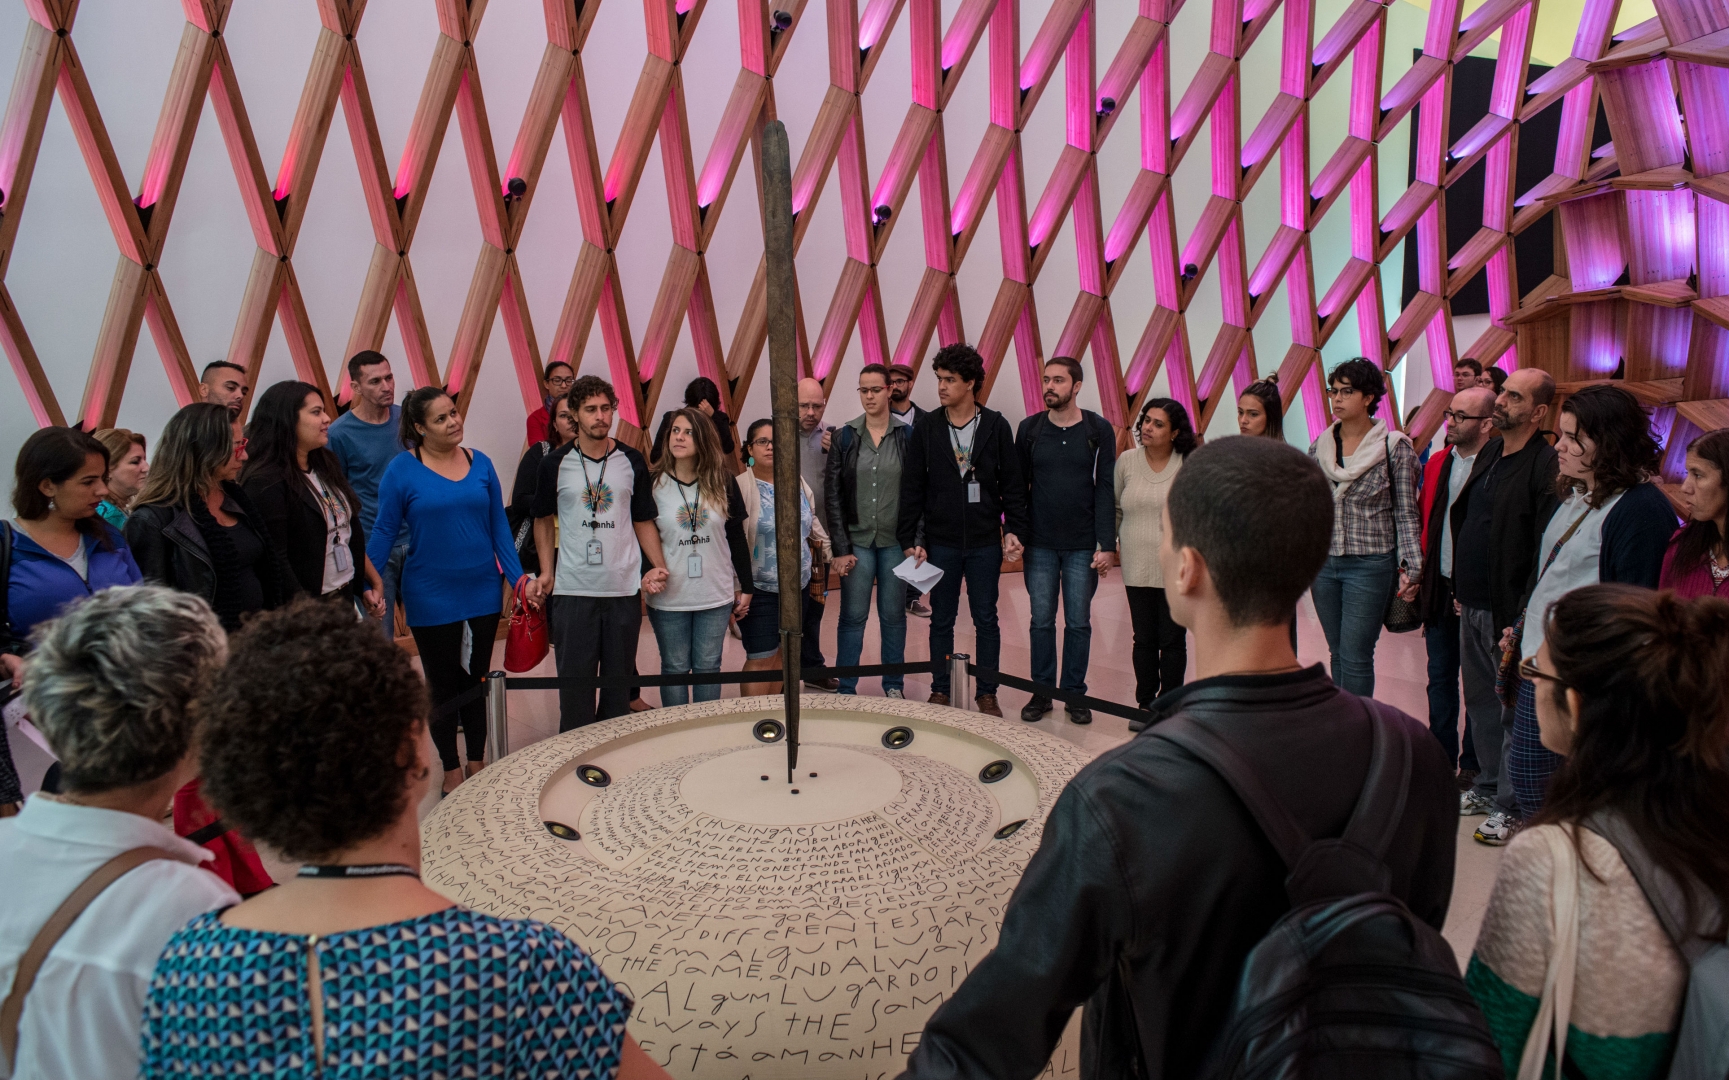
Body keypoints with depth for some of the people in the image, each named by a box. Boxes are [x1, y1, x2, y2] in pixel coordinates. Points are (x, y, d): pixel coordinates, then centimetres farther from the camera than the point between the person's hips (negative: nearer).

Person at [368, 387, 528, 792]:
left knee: (476, 680, 15)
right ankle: (452, 769, 27)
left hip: (482, 592, 3)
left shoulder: (480, 463, 0)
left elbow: (498, 526, 4)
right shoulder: (402, 469, -9)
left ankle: (477, 763, 31)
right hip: (431, 598, -3)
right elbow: (384, 532, -4)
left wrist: (518, 576, -2)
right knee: (443, 686, 11)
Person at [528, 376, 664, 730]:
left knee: (619, 681, 10)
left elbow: (644, 521, 9)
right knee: (574, 681, 2)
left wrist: (658, 567, -5)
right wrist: (546, 572, 1)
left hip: (625, 589, 1)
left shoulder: (632, 462, 4)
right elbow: (543, 520, 12)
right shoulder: (556, 464, 2)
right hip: (571, 591, -1)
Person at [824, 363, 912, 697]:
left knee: (893, 615, 9)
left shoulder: (908, 436, 0)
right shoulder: (844, 436, 2)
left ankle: (894, 686, 21)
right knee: (852, 616, 2)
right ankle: (846, 689, 13)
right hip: (857, 540, 0)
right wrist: (840, 547, -6)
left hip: (895, 541, 0)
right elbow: (832, 494, 0)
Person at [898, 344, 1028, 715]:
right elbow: (912, 487, 0)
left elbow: (1013, 485, 1)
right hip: (940, 542, 1)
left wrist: (1014, 530, -6)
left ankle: (987, 692, 21)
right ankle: (940, 690, 23)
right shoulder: (926, 427, -1)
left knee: (985, 618, 9)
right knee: (941, 619, 10)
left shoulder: (996, 426, -2)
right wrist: (910, 539, -4)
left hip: (985, 542, 0)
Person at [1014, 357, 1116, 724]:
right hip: (1039, 544, 1)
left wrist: (1106, 544, -8)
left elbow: (1105, 488, -3)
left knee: (1079, 622, 6)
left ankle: (1075, 693, 18)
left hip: (1083, 545, -1)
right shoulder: (1029, 428, 3)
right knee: (1041, 621, 6)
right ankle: (1042, 692, 18)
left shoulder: (1099, 430, -2)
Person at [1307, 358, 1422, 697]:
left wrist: (1410, 567, -9)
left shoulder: (1394, 447, -4)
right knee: (1338, 653, 12)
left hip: (1370, 566, -4)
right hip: (1324, 563, 4)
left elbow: (1406, 514, -2)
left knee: (1355, 657, -6)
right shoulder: (1320, 446, 7)